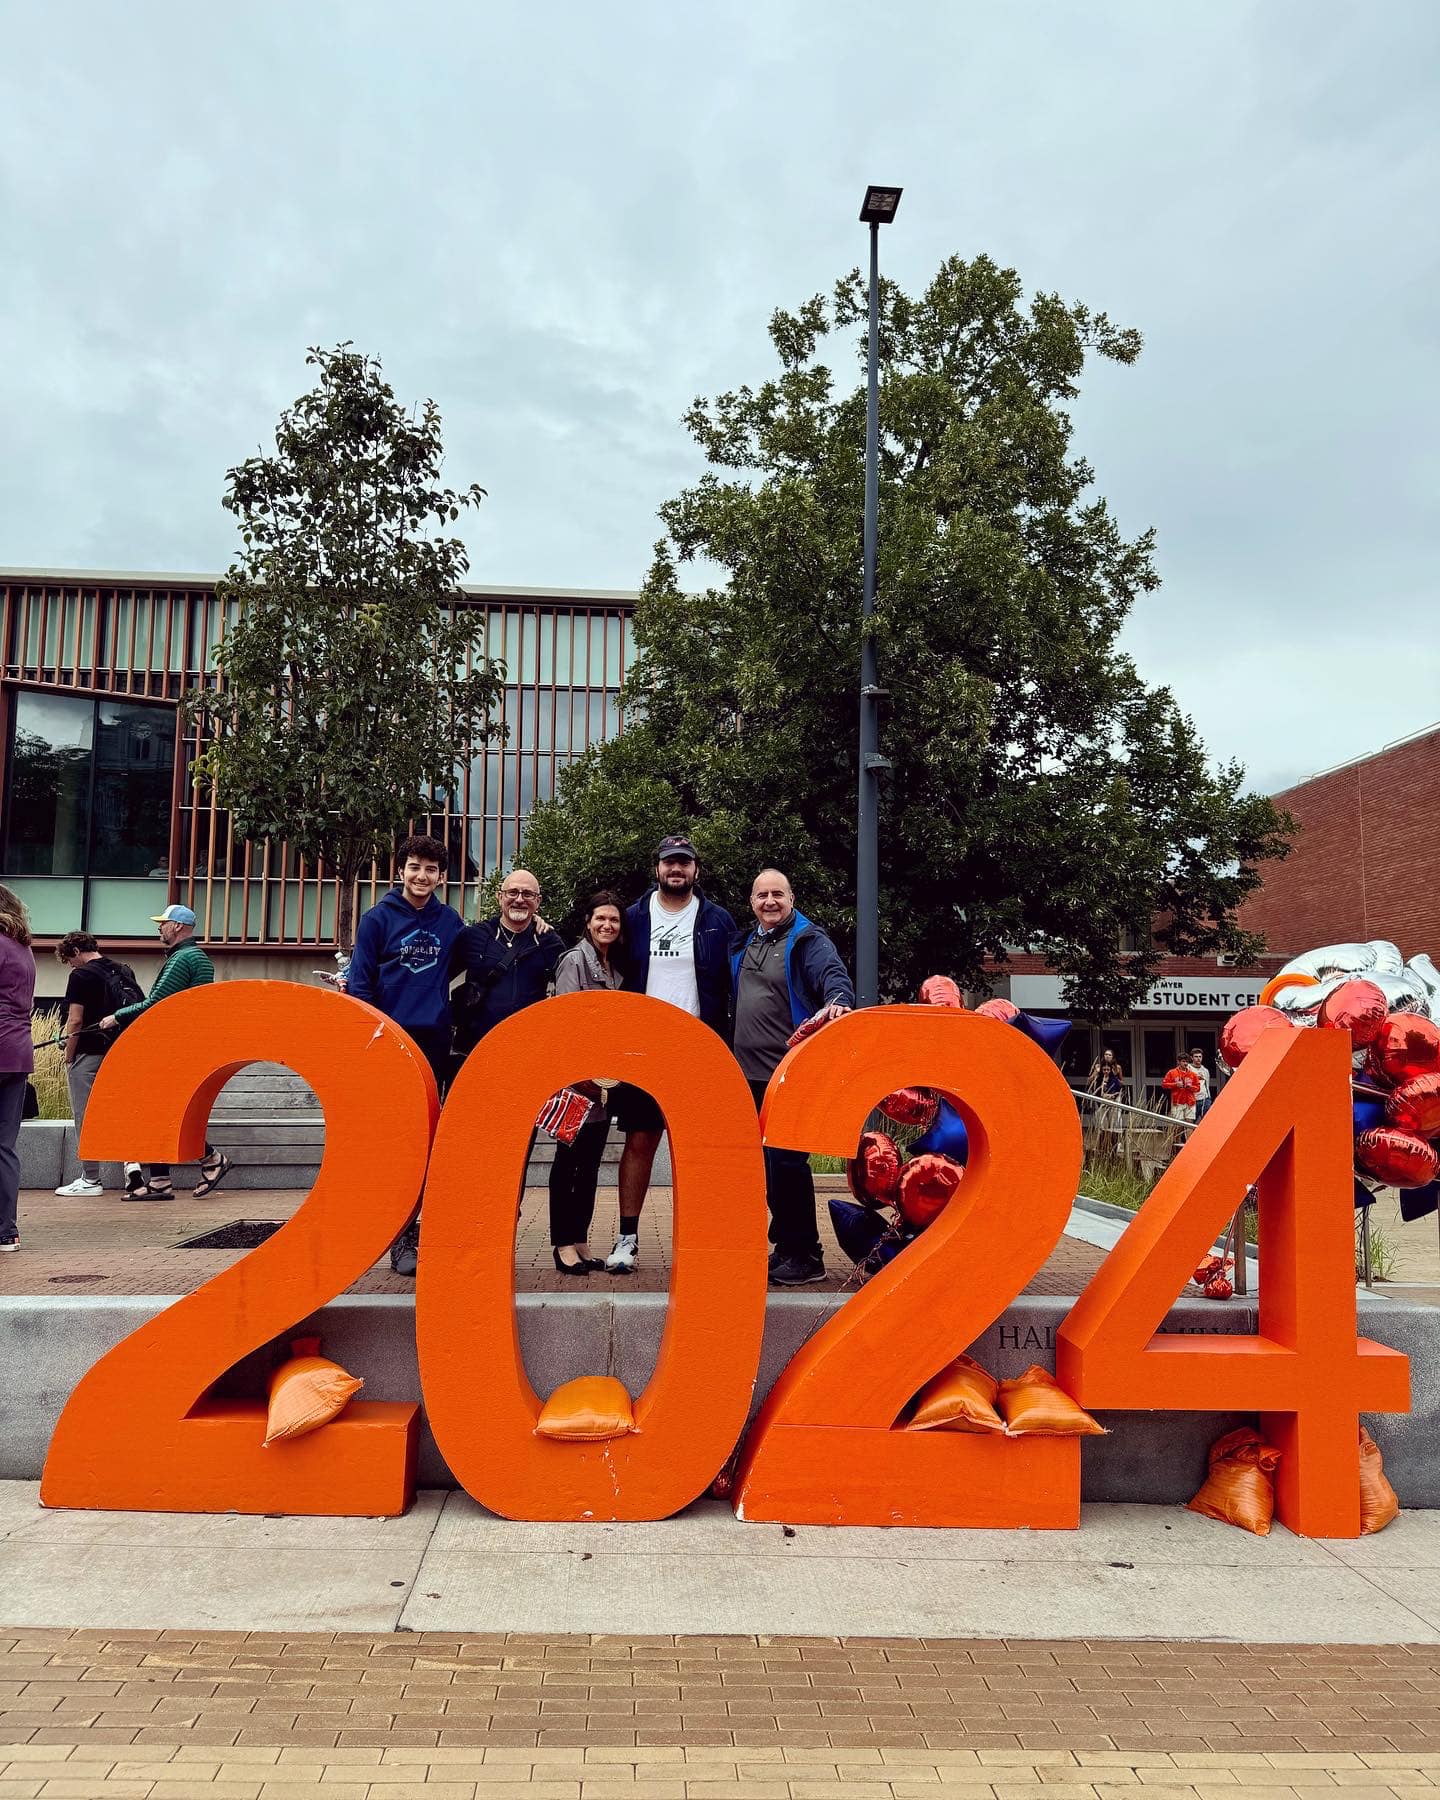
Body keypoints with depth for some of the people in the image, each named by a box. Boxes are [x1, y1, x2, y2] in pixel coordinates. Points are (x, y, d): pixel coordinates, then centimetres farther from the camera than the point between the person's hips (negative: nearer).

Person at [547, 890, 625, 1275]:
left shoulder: (617, 967, 16)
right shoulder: (575, 960, -6)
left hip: (605, 1079, 7)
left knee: (591, 1162, 10)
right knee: (569, 1160, -2)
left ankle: (580, 1241, 16)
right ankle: (563, 1243, 3)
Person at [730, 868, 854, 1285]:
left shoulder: (808, 940, -4)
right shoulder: (743, 944, 17)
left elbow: (833, 975, -20)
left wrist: (838, 1000, -43)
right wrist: (729, 1054, 19)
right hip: (750, 1074, 8)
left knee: (786, 1161, -9)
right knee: (766, 1163, 12)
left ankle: (805, 1256, 2)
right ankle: (785, 1246, 24)